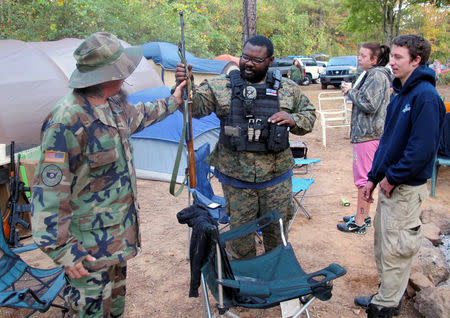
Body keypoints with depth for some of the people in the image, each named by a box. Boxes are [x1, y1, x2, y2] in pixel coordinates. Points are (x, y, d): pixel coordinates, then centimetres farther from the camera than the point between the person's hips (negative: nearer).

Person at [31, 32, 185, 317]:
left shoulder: (114, 103, 0)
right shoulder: (67, 122, -28)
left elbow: (134, 117, 25)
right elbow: (49, 191, -26)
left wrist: (171, 103, 33)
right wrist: (61, 251, -23)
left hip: (120, 232, 9)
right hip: (91, 246, -8)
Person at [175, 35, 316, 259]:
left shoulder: (288, 89, 3)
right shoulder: (221, 86, -2)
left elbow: (309, 115, 13)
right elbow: (196, 105, -11)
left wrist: (293, 120, -9)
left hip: (276, 177, 1)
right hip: (235, 178, -1)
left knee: (276, 231, 16)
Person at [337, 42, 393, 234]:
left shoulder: (377, 76, -15)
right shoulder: (372, 74, 17)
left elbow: (369, 105, -23)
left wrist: (351, 92, -12)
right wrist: (352, 92, 10)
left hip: (368, 136, -11)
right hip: (366, 134, 11)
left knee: (363, 178, -4)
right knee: (365, 177, 17)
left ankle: (359, 222, 5)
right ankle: (364, 215, 29)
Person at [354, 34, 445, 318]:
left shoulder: (426, 97, -18)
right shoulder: (400, 95, 11)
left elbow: (422, 148, -24)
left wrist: (393, 178, -15)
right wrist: (374, 177, 15)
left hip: (406, 188, -9)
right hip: (389, 184, 9)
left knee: (395, 250, 2)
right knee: (383, 244, 19)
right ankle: (387, 295, 35)